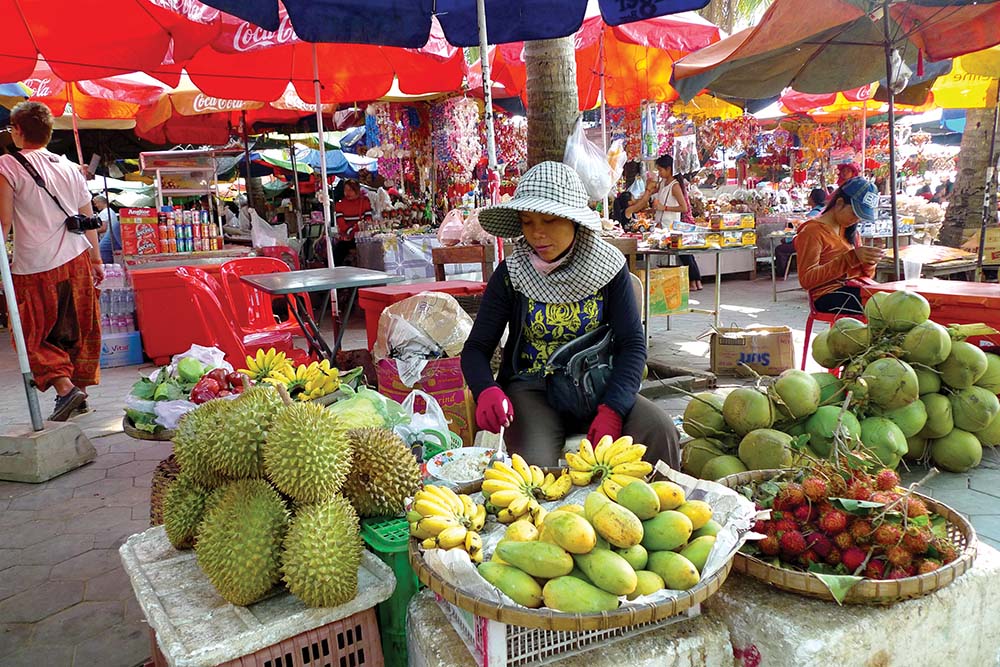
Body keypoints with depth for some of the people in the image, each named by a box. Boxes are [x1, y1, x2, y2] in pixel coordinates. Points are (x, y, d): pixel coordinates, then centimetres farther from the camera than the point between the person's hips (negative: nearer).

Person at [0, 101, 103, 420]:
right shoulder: (70, 167, 8)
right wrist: (96, 259, 17)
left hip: (34, 266, -5)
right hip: (77, 261, 5)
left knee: (33, 335, 7)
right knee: (79, 330, 13)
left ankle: (65, 387, -8)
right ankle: (80, 389, 21)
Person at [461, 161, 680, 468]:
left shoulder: (608, 267, -3)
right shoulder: (511, 274, -4)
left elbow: (633, 344, -5)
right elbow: (476, 348, -2)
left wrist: (612, 409, -22)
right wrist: (486, 391, -25)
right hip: (531, 390, -1)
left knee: (659, 431, -24)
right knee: (534, 465, -30)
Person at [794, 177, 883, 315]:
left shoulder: (849, 229, 19)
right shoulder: (812, 231, -6)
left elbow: (866, 274, 23)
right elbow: (806, 280, -17)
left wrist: (869, 261, -3)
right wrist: (851, 258, -22)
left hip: (857, 288, 8)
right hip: (829, 295, -8)